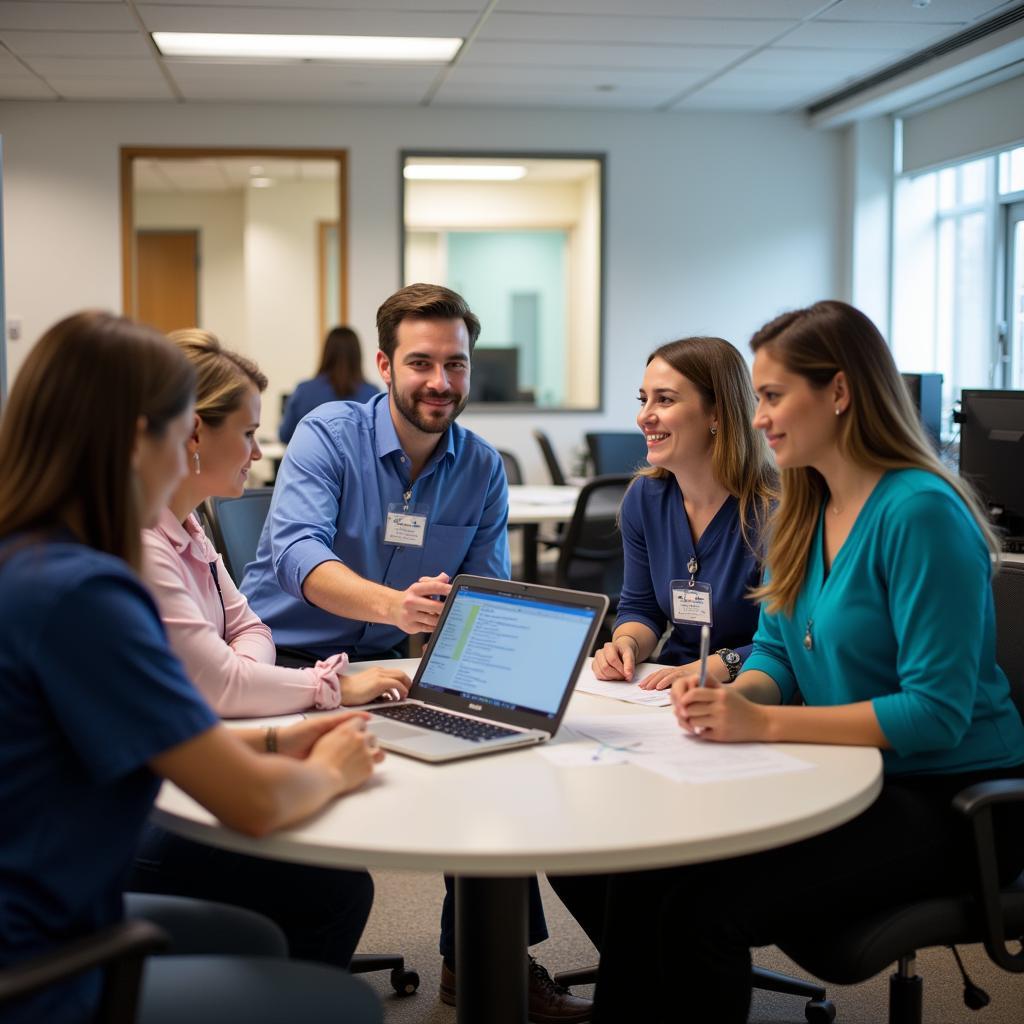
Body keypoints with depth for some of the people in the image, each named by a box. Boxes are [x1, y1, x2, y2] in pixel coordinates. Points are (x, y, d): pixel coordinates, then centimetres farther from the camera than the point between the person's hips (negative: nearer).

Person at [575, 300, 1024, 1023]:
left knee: (702, 908, -24)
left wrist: (763, 722, -26)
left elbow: (937, 712, -22)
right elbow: (777, 656, 13)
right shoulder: (803, 512, 8)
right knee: (642, 872, -14)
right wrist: (731, 696, -11)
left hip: (949, 799, -7)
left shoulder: (920, 514, -19)